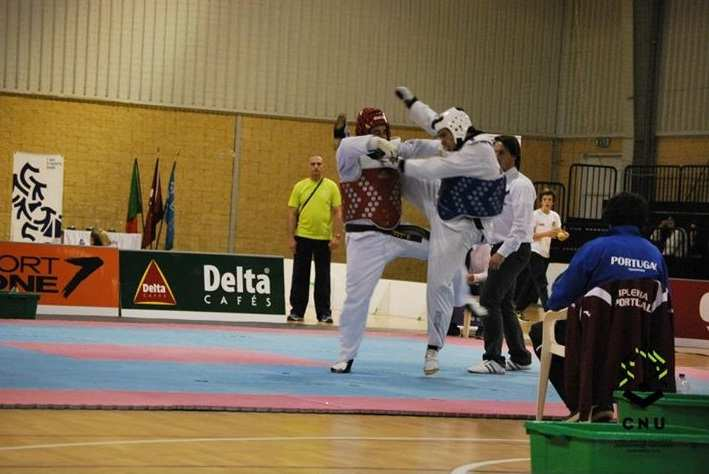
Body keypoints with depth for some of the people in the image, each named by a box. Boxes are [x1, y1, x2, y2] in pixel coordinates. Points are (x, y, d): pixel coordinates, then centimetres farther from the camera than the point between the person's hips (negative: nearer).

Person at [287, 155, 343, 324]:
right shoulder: (300, 186, 3)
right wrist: (291, 238, -3)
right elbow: (292, 213, 3)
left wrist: (337, 236, -9)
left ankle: (324, 313, 11)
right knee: (300, 275, 5)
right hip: (303, 237, 1)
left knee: (323, 277, 4)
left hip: (323, 238, -1)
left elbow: (337, 213, 0)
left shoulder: (331, 186, 1)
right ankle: (297, 311, 12)